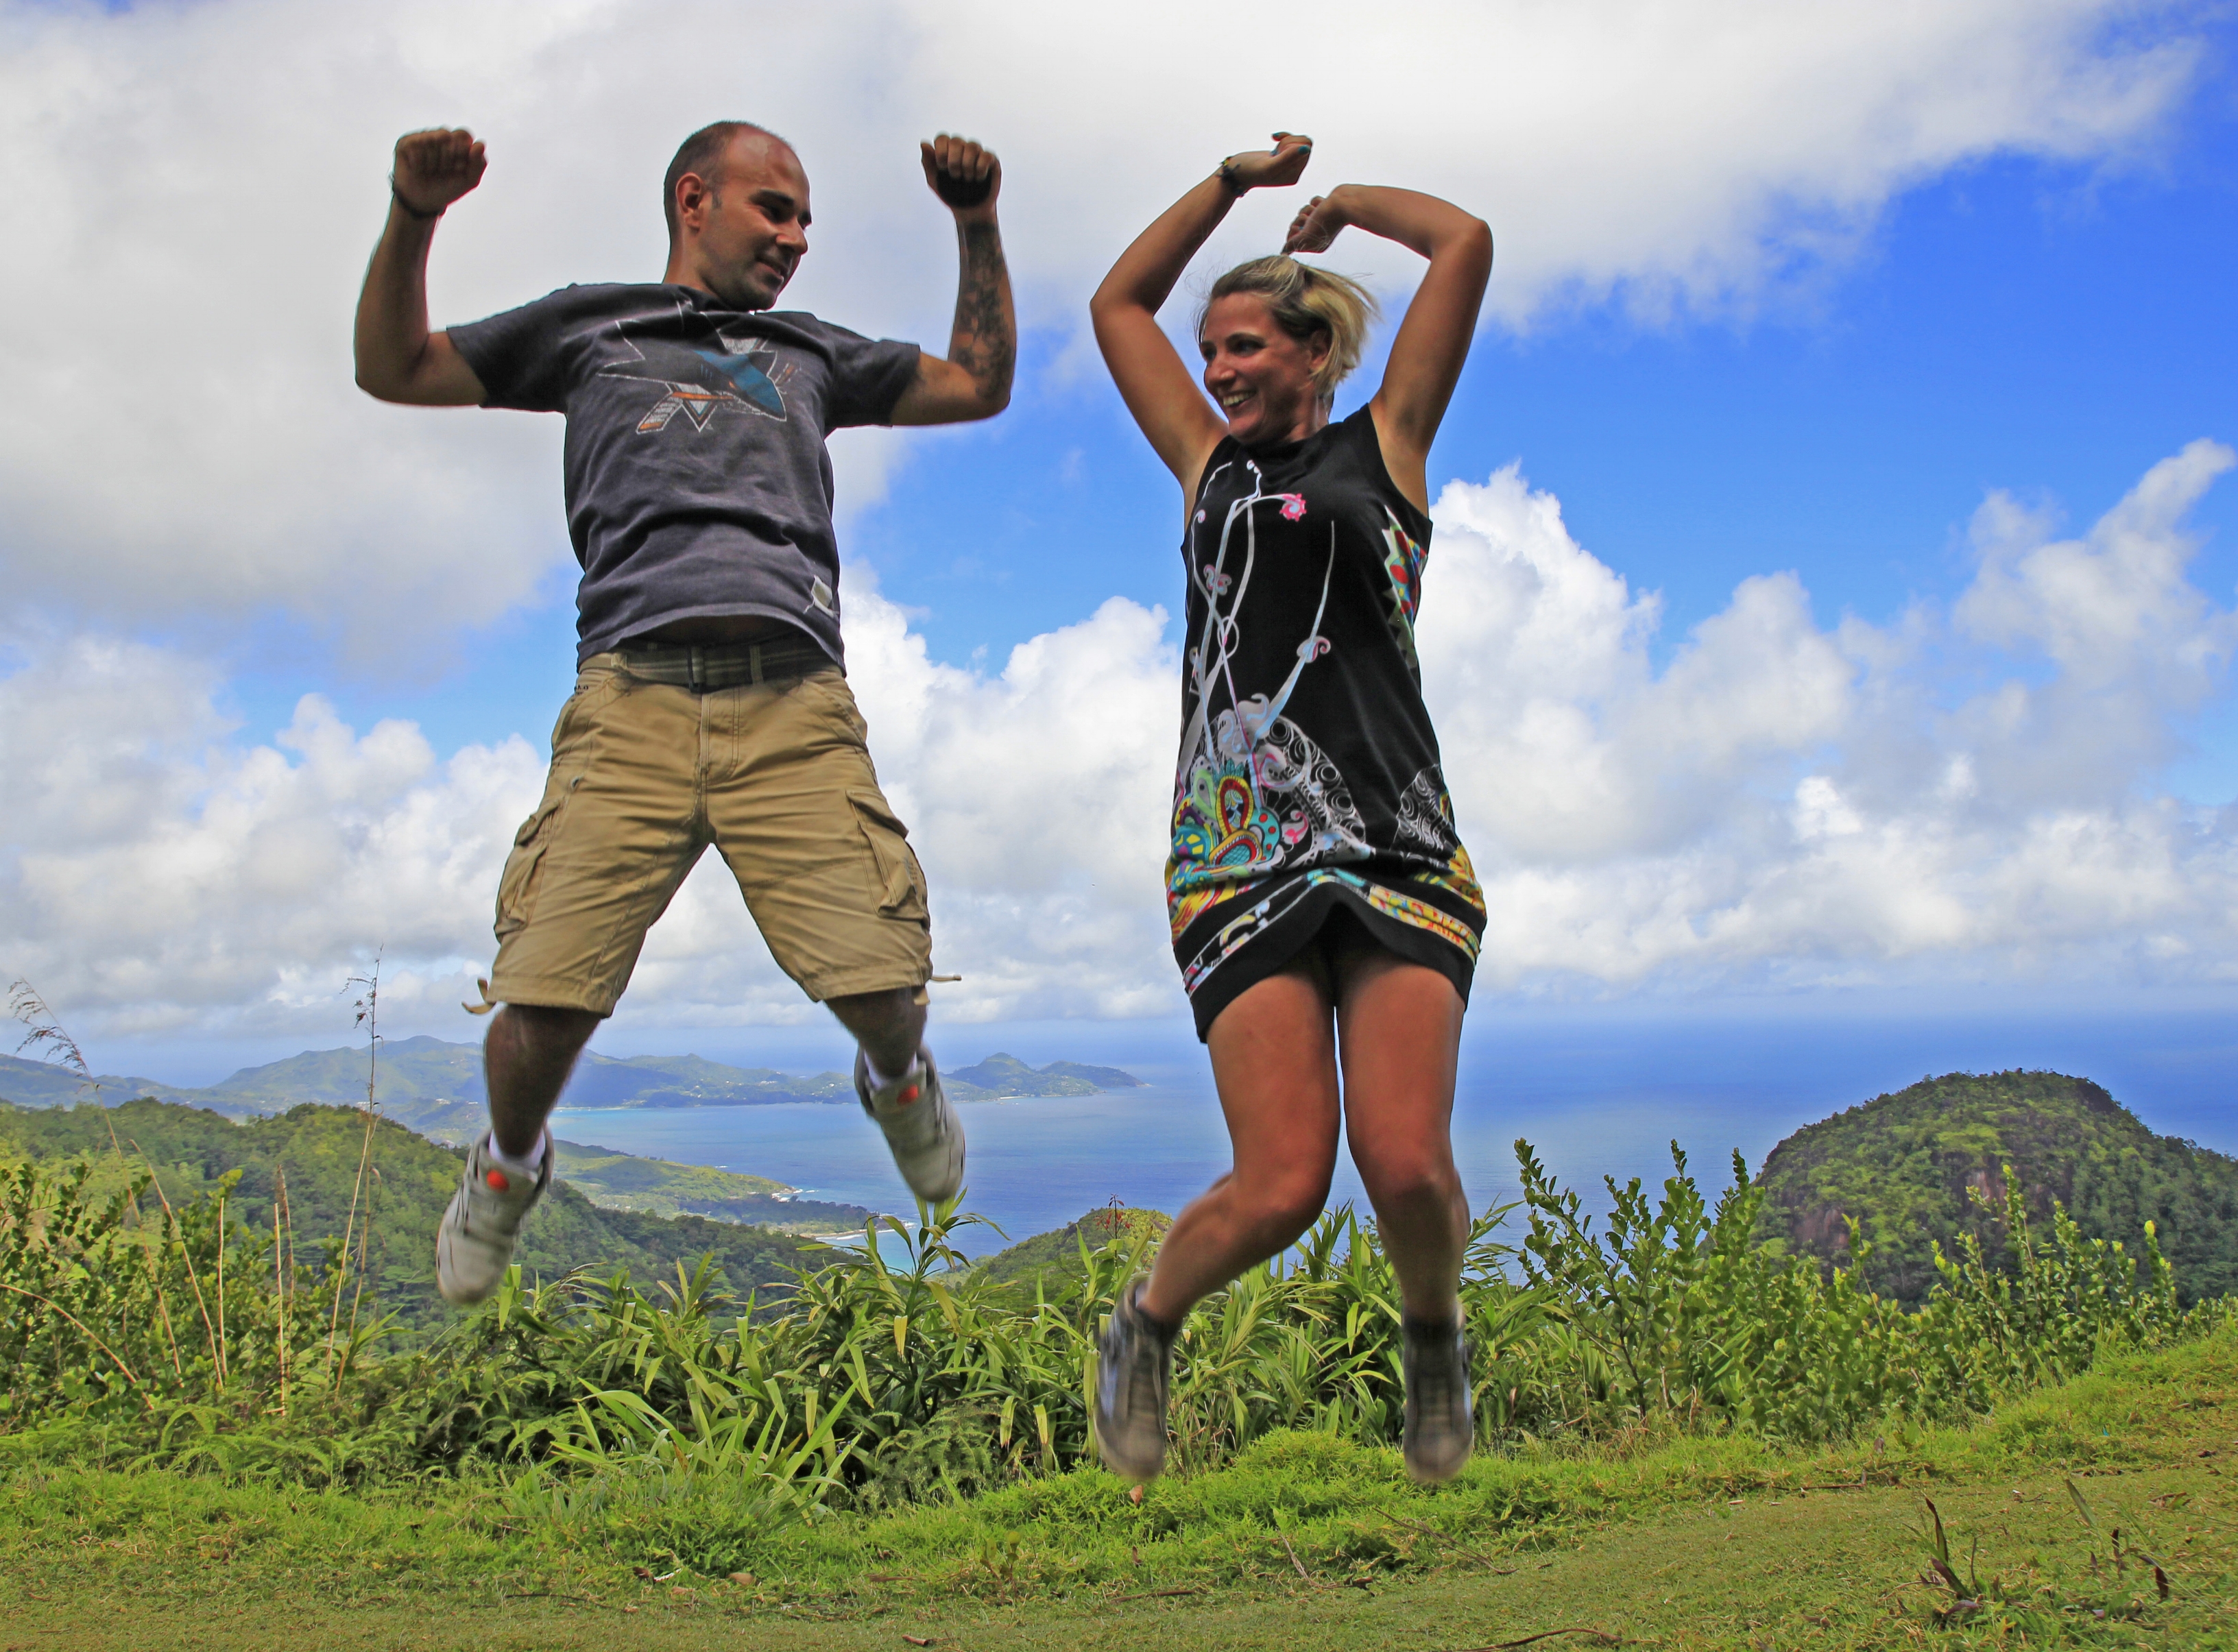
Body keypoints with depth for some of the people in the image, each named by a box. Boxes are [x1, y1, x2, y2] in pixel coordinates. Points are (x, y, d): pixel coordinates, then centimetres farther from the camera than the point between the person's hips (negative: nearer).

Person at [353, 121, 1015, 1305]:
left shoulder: (809, 354, 31)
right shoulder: (586, 328, 25)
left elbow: (977, 387, 33)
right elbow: (392, 369, 23)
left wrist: (977, 227, 26)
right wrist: (413, 217, 8)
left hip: (792, 702, 2)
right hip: (634, 693, -1)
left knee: (880, 982, -12)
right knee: (544, 998, -12)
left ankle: (896, 1079, 25)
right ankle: (509, 1162, 22)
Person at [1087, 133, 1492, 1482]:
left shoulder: (1384, 446, 15)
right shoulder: (1212, 467, 22)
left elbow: (1466, 245, 11)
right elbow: (1120, 305, 31)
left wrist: (1336, 203, 26)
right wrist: (1237, 180, 30)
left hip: (1398, 847, -1)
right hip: (1239, 854, 1)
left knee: (1409, 1169, -15)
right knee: (1282, 1188, -13)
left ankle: (1435, 1336, 19)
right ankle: (1148, 1324, 18)